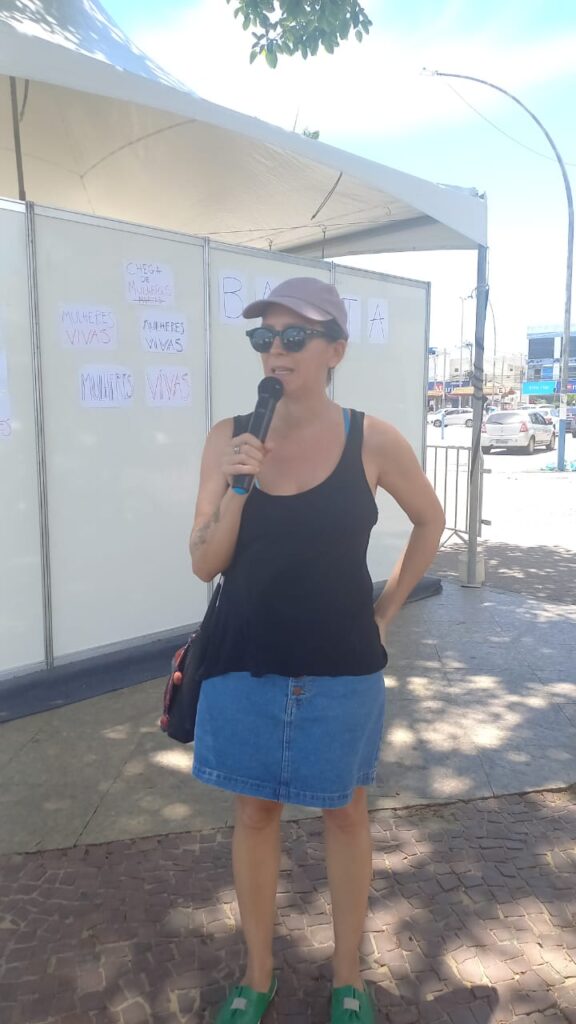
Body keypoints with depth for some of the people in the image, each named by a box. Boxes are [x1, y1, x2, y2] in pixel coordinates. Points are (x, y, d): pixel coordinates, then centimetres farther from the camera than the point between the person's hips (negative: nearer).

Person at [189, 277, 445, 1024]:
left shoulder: (371, 441, -10)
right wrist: (237, 488, -22)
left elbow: (430, 520, 7)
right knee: (255, 812, 16)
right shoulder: (228, 439, -6)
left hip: (341, 668, -1)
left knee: (345, 813, 16)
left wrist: (387, 611, 5)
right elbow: (204, 565, -6)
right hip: (246, 663, 2)